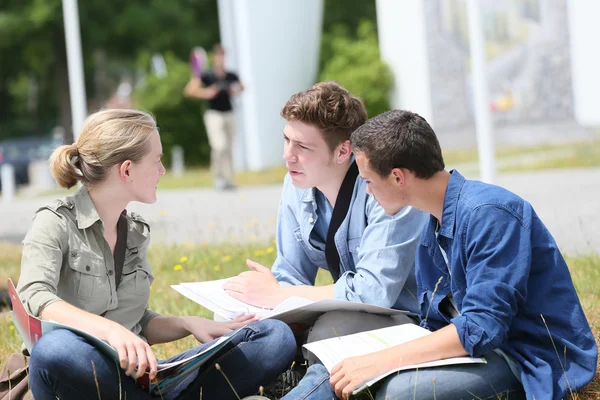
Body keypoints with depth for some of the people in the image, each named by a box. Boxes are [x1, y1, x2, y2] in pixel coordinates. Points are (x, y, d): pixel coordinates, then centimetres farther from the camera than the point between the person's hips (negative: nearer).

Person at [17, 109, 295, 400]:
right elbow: (35, 299, -22)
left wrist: (189, 324, 1)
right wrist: (110, 329, -38)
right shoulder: (56, 223, -3)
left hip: (136, 376, 6)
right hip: (81, 376, -6)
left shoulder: (136, 232, 17)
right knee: (57, 347, -43)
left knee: (276, 337, -6)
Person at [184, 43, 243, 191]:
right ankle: (217, 177, -6)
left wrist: (237, 91, 2)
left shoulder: (231, 76, 5)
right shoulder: (207, 76, -8)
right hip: (214, 114, -5)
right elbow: (189, 89, -12)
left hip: (229, 114, 5)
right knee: (220, 146, -19)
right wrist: (205, 93, -25)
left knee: (229, 149, 6)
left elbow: (241, 87, 24)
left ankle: (228, 180, 13)